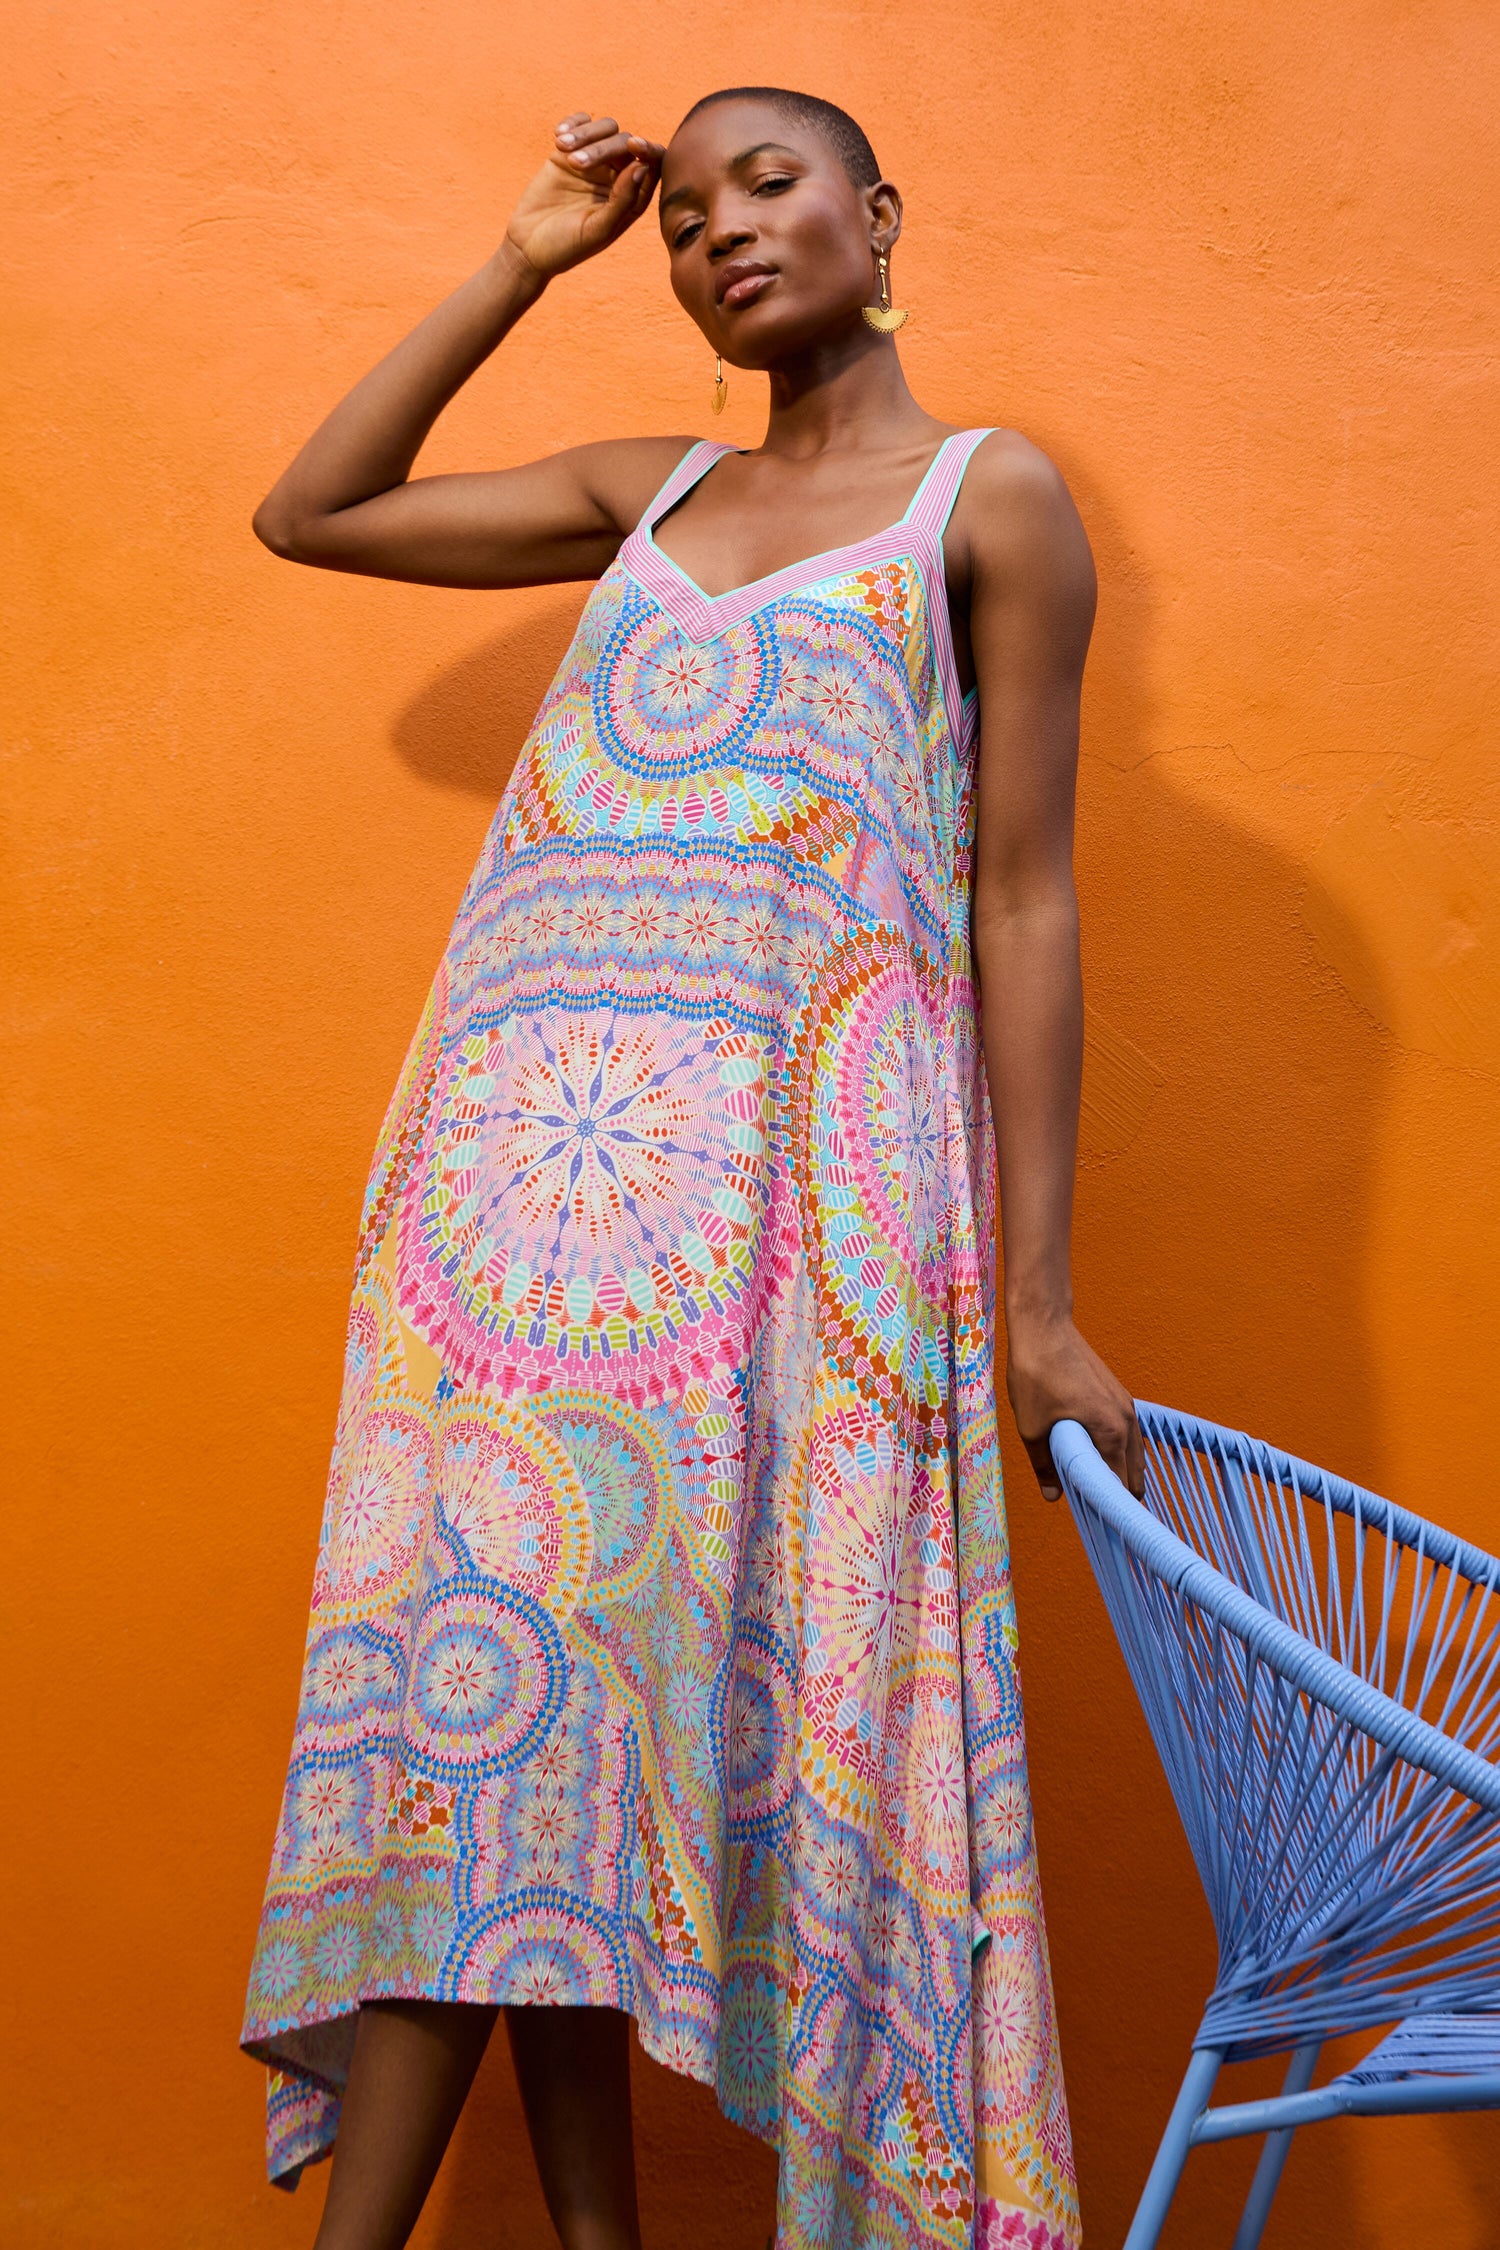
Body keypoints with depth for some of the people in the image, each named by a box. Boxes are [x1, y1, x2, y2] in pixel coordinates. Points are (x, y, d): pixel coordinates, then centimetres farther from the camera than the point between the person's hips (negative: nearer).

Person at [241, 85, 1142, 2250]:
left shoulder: (990, 495, 7)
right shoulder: (654, 490, 20)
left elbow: (1023, 895, 0)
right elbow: (308, 515, 26)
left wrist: (1035, 1299, -5)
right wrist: (523, 262, 22)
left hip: (787, 1175, -4)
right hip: (527, 1150, 4)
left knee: (762, 1669, -5)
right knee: (490, 1665, 0)